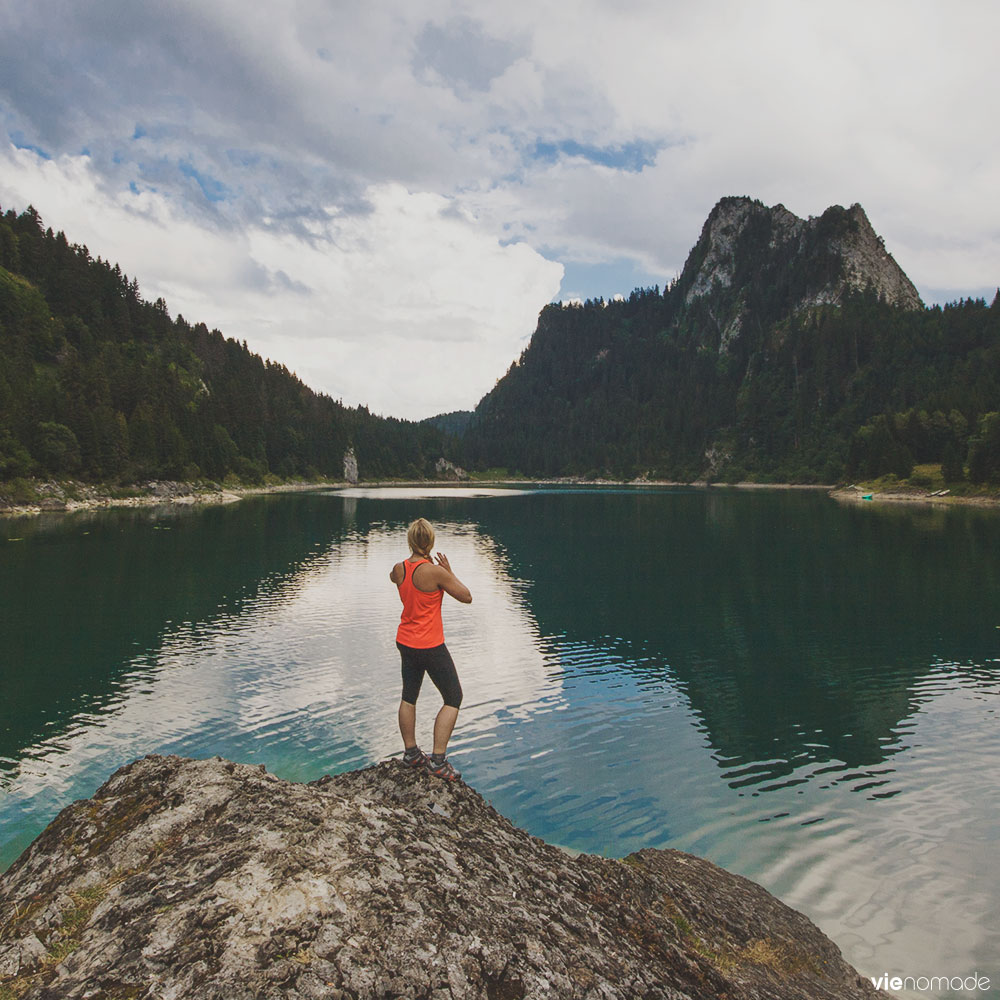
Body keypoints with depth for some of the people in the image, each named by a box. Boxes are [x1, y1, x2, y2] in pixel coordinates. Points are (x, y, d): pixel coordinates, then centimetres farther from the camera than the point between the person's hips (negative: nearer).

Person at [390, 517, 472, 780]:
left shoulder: (399, 569, -4)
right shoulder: (435, 572, -23)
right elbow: (467, 597, -13)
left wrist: (414, 562, 26)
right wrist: (449, 571, -5)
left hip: (405, 642, 7)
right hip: (430, 646, -7)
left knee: (409, 697, 19)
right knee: (453, 698, 6)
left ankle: (411, 752, 31)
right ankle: (438, 760, 2)